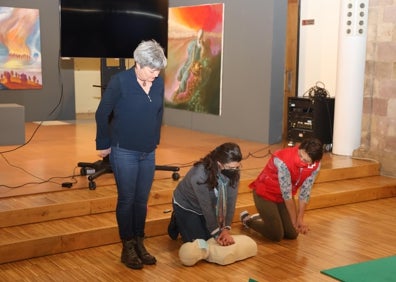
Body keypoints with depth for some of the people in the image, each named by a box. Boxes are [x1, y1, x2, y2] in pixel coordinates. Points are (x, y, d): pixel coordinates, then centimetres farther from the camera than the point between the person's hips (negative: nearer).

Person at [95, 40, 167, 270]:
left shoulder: (159, 83, -1)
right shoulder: (120, 82, -15)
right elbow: (102, 114, -8)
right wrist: (103, 144, -2)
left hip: (148, 153, 5)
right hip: (124, 152, -4)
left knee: (142, 200, 11)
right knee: (127, 199, 4)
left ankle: (139, 244, 23)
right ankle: (128, 248, 16)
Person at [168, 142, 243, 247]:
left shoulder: (234, 173, -22)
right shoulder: (200, 175, -39)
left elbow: (231, 201, -21)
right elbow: (206, 207, -33)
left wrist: (226, 229, -29)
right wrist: (217, 234, -29)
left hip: (208, 207, 5)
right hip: (186, 205, -5)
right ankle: (177, 222, 19)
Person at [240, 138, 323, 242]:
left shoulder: (315, 166, -18)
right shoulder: (283, 161, -36)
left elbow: (305, 192, -8)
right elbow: (287, 193, -27)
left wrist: (300, 219, -10)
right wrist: (294, 221, -18)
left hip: (284, 195, 6)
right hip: (265, 193, -6)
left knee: (292, 234, 4)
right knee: (277, 236, -7)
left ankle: (264, 217, 28)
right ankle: (247, 219, 17)